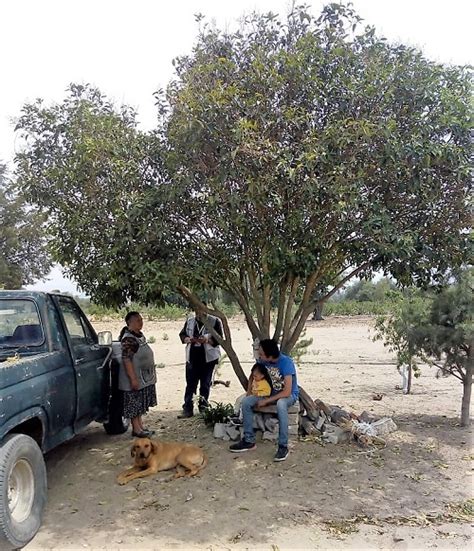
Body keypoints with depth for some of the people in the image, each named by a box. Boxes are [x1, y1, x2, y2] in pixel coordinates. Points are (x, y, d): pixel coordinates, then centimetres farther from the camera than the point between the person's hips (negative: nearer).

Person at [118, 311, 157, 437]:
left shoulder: (140, 335, 8)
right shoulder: (128, 338, -21)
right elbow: (126, 360, -24)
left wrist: (152, 372, 21)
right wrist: (133, 379, -26)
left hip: (145, 378, 9)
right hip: (135, 379, -9)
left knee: (140, 404, 17)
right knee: (134, 404, 3)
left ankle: (140, 426, 26)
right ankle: (136, 429, 12)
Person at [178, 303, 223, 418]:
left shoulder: (215, 321, -5)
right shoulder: (190, 321, 8)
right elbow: (182, 334, 11)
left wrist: (206, 340, -26)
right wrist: (188, 339, -12)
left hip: (208, 358, -3)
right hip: (192, 358, 3)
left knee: (205, 385, 8)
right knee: (190, 384, 3)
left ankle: (203, 408, 20)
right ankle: (187, 409, 7)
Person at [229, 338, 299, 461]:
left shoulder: (286, 362, -29)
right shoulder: (263, 361, -9)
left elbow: (287, 392, -33)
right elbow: (253, 376, 12)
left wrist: (265, 401, -26)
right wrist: (249, 392, -4)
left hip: (289, 395, -6)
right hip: (272, 392, 6)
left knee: (280, 404, -41)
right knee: (245, 402, -14)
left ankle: (283, 446, -30)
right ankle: (249, 441, -4)